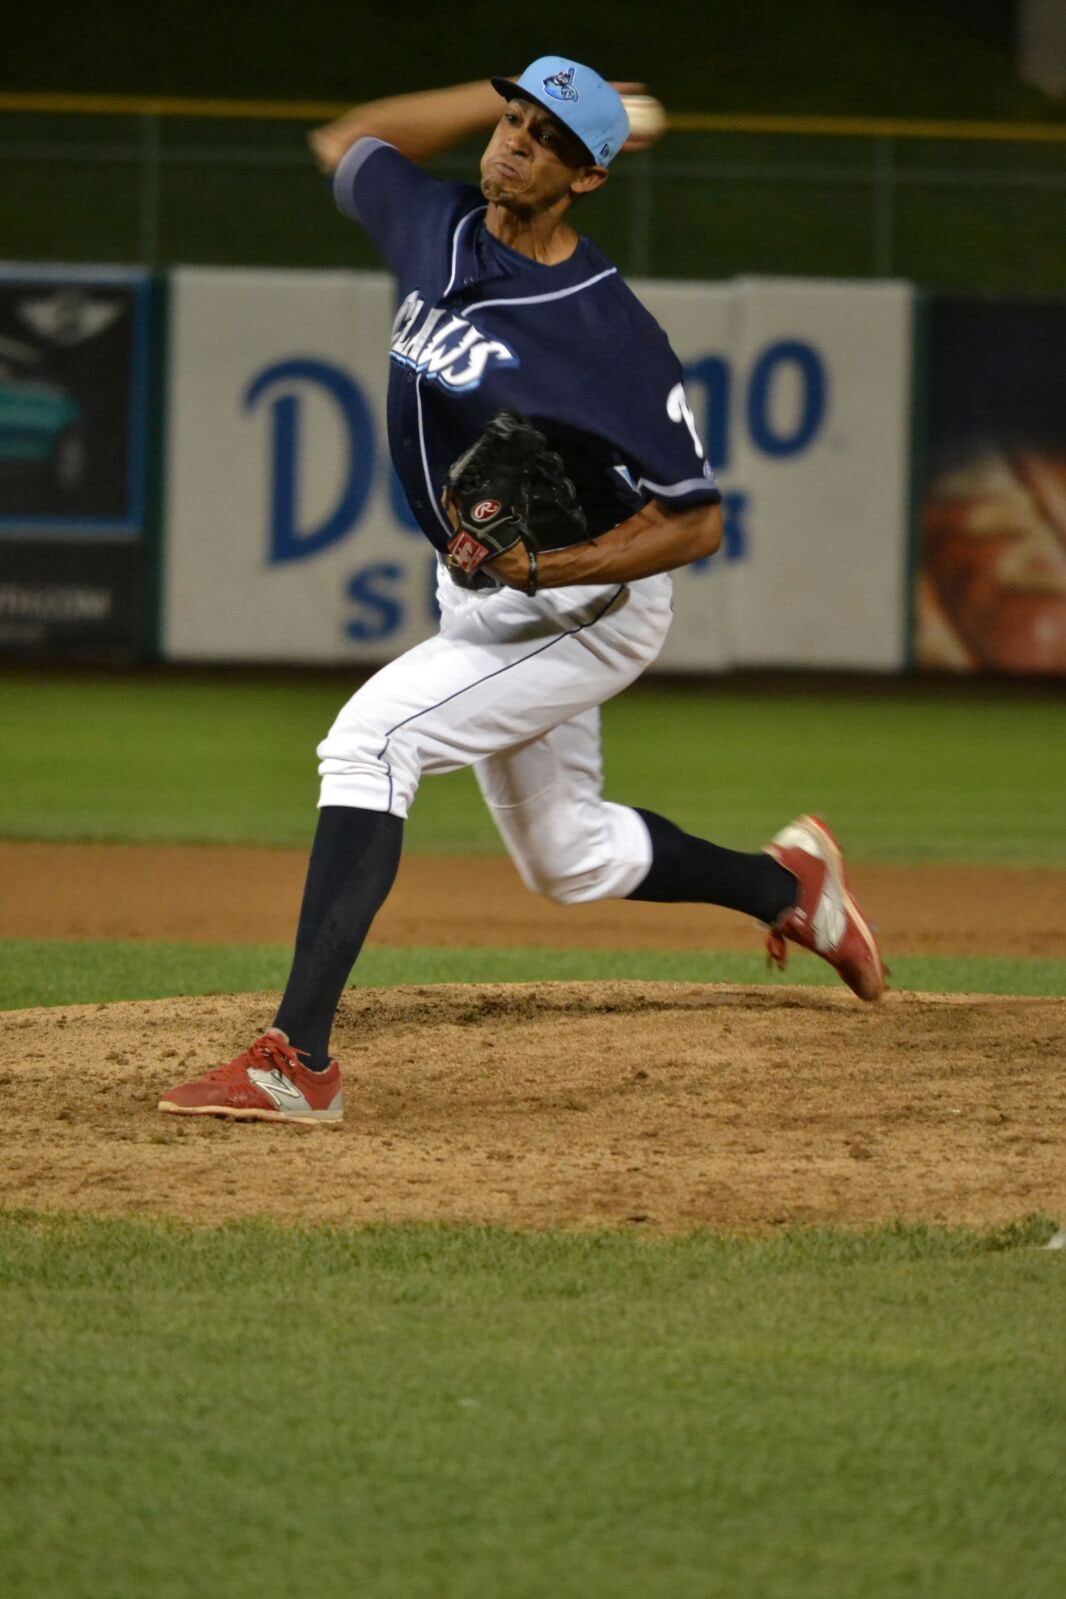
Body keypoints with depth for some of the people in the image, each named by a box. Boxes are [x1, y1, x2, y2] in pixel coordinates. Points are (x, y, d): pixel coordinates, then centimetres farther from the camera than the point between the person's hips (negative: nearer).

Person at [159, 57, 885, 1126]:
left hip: (586, 607, -8)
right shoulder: (437, 230, -6)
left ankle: (297, 1058, -33)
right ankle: (785, 883, 48)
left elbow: (697, 523, -22)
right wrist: (509, 100, 4)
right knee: (568, 860, 22)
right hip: (483, 597, 8)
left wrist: (540, 569, -34)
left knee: (371, 738, -27)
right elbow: (346, 143, 15)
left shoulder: (607, 336, -26)